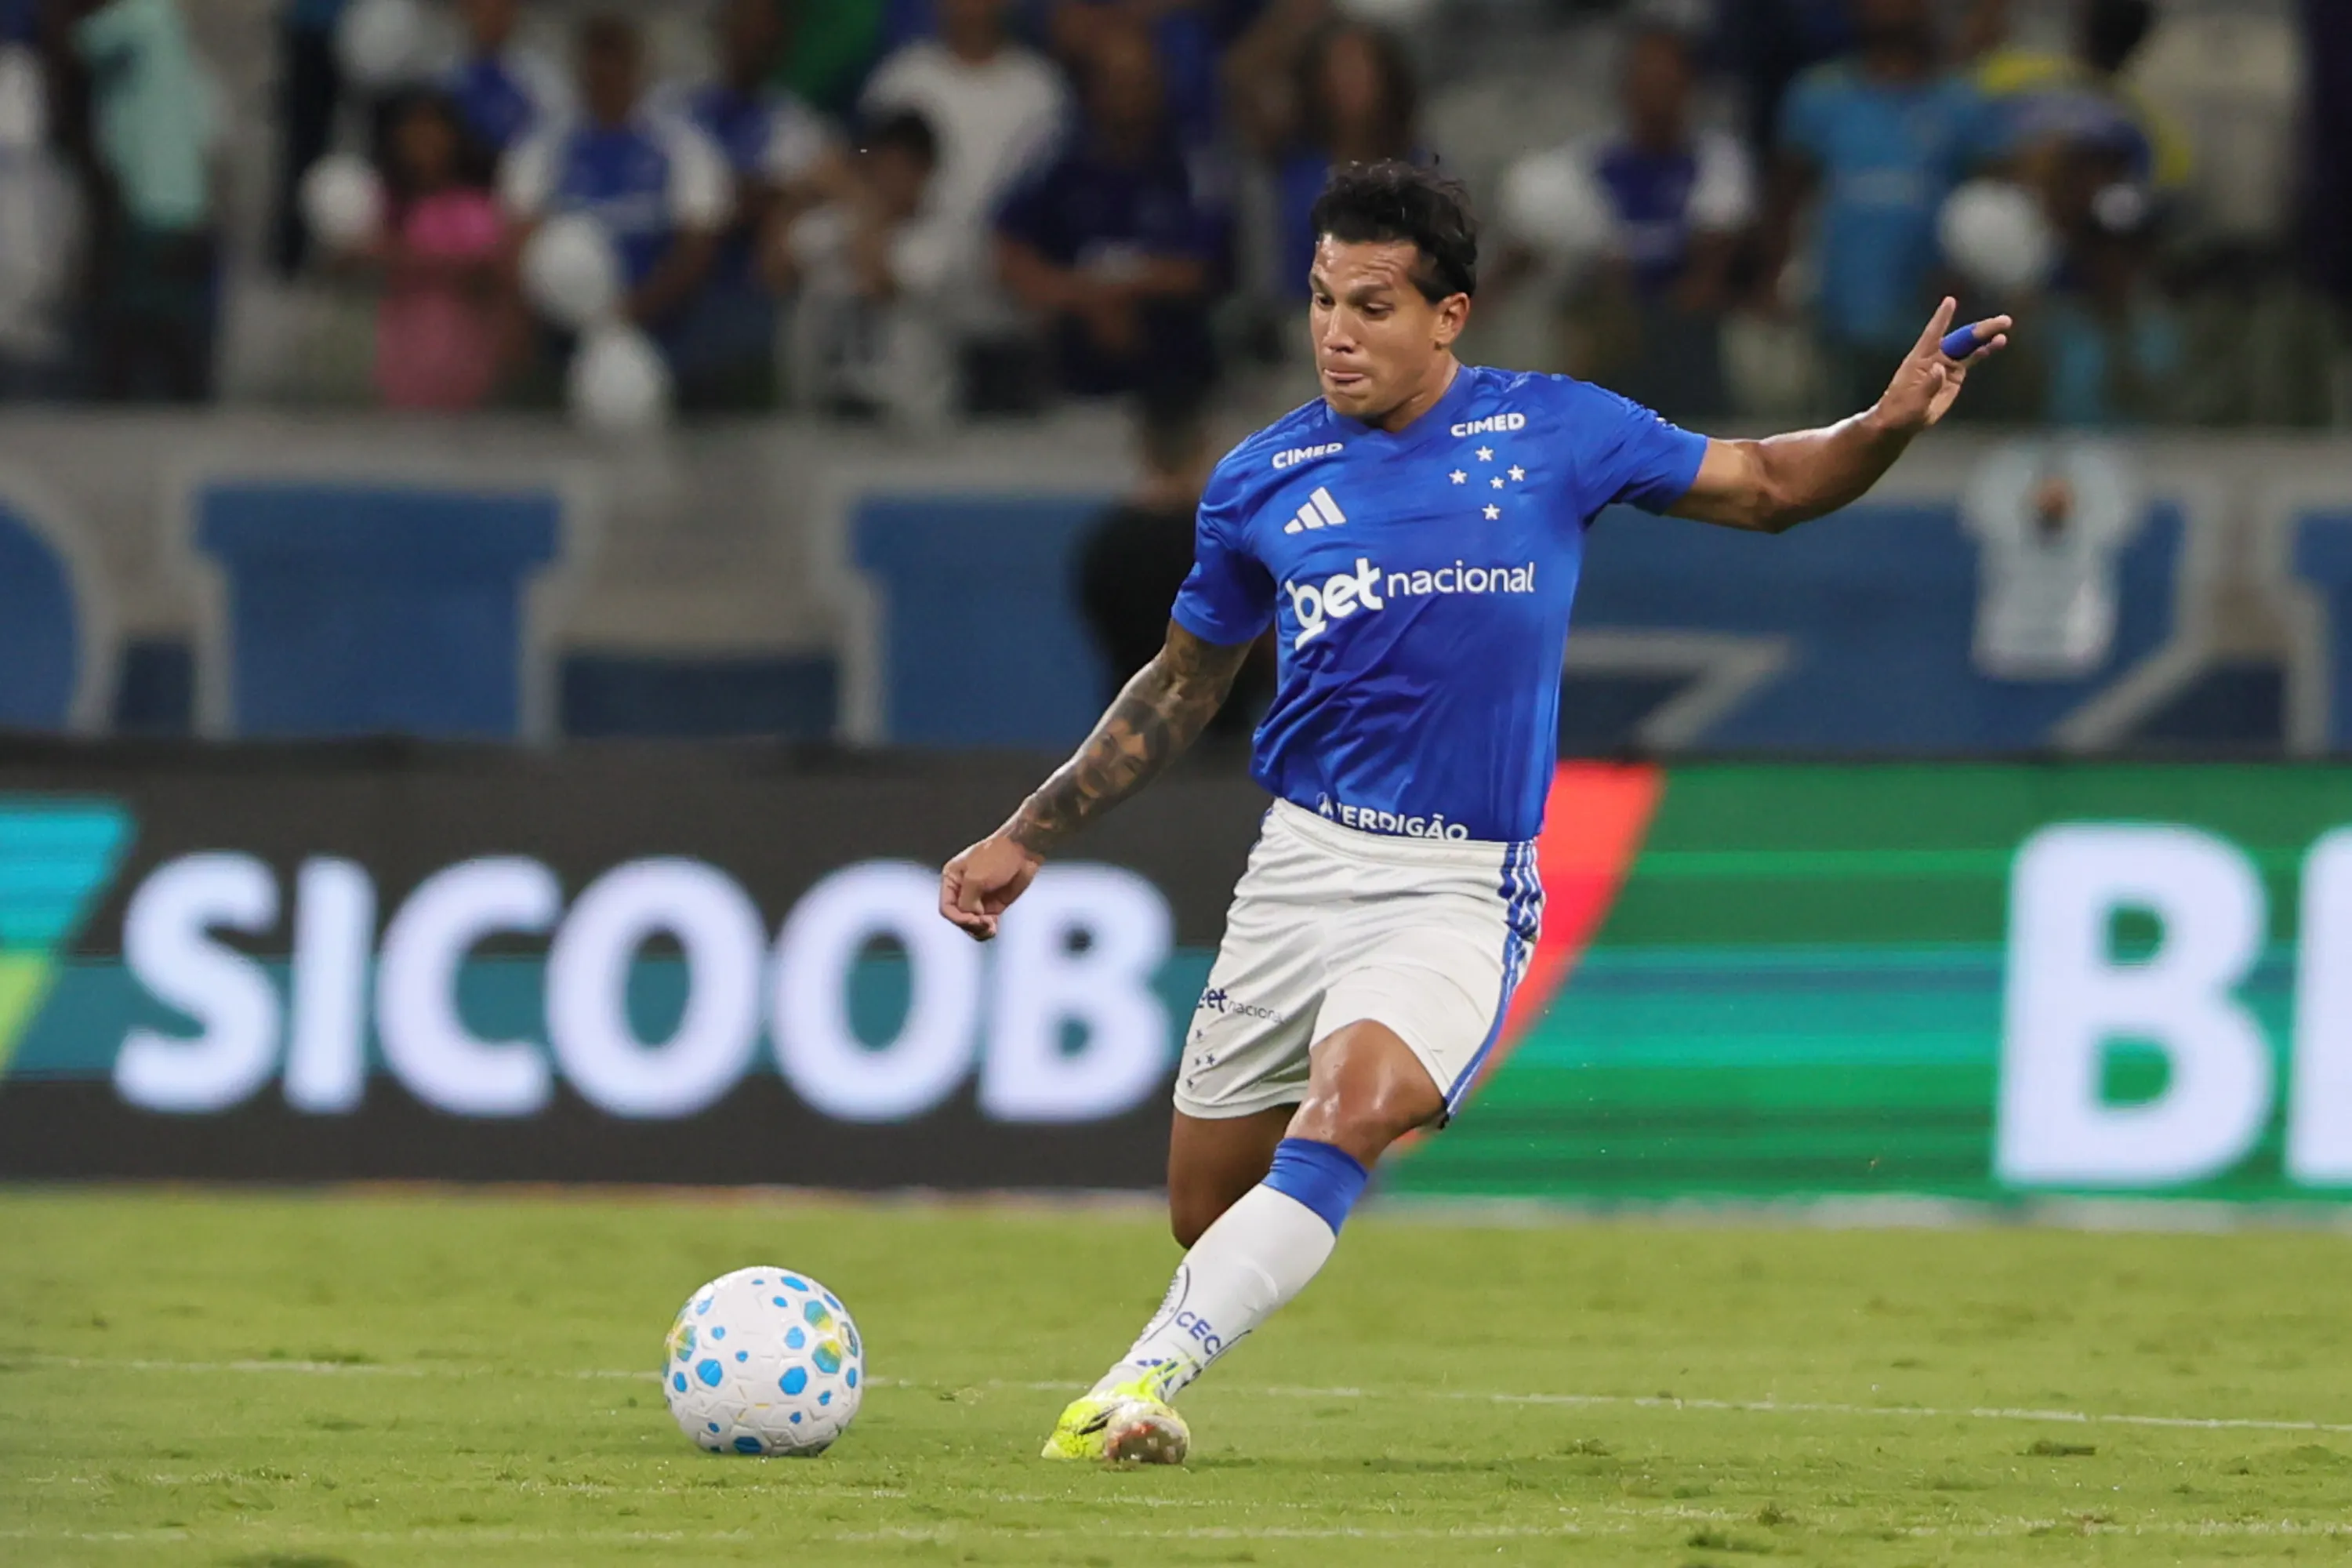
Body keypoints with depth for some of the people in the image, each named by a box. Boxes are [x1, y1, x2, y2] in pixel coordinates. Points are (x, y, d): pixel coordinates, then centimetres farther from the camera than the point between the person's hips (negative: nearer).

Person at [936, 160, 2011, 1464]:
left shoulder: (1556, 433, 1)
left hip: (1460, 888, -3)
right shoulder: (1262, 480, 5)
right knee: (1206, 1209, 3)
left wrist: (1886, 427, -7)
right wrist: (1028, 838, 16)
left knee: (1353, 1104, -30)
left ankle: (1144, 1381, -34)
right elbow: (1181, 686, 18)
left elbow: (1764, 486, 13)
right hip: (1299, 865, 3)